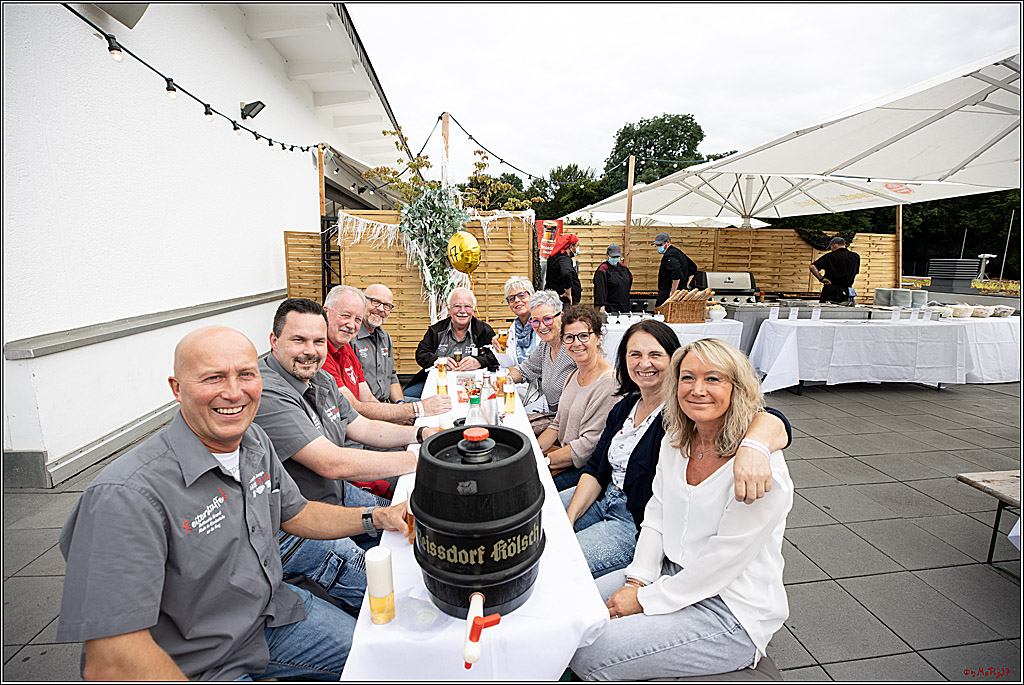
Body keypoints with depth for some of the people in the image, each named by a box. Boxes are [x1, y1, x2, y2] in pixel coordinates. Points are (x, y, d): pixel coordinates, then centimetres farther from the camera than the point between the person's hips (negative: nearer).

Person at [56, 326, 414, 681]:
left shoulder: (255, 441, -3)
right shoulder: (127, 496, -27)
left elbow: (294, 514, 10)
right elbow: (111, 663, -27)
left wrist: (377, 517, -4)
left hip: (273, 611, 7)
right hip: (196, 667, -6)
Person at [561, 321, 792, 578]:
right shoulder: (624, 407, 4)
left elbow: (773, 422, -33)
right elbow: (595, 468, 6)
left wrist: (753, 446, -57)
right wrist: (568, 520, -6)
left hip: (640, 525, -7)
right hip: (604, 497, 7)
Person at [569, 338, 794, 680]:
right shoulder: (675, 441, -1)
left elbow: (720, 565, -22)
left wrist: (645, 600, -15)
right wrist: (638, 580, -4)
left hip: (731, 610, -7)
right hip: (673, 572, 7)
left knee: (588, 656, -15)